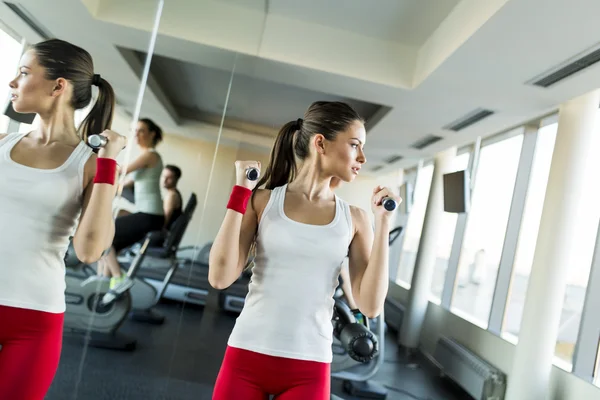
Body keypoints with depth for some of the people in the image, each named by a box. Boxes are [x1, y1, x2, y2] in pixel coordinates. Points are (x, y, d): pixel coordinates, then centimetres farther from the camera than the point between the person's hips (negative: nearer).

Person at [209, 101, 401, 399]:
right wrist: (241, 191, -12)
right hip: (247, 356, 0)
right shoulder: (263, 201, -3)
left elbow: (371, 306, -5)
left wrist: (382, 222, -8)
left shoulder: (353, 219, 0)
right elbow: (220, 277, -11)